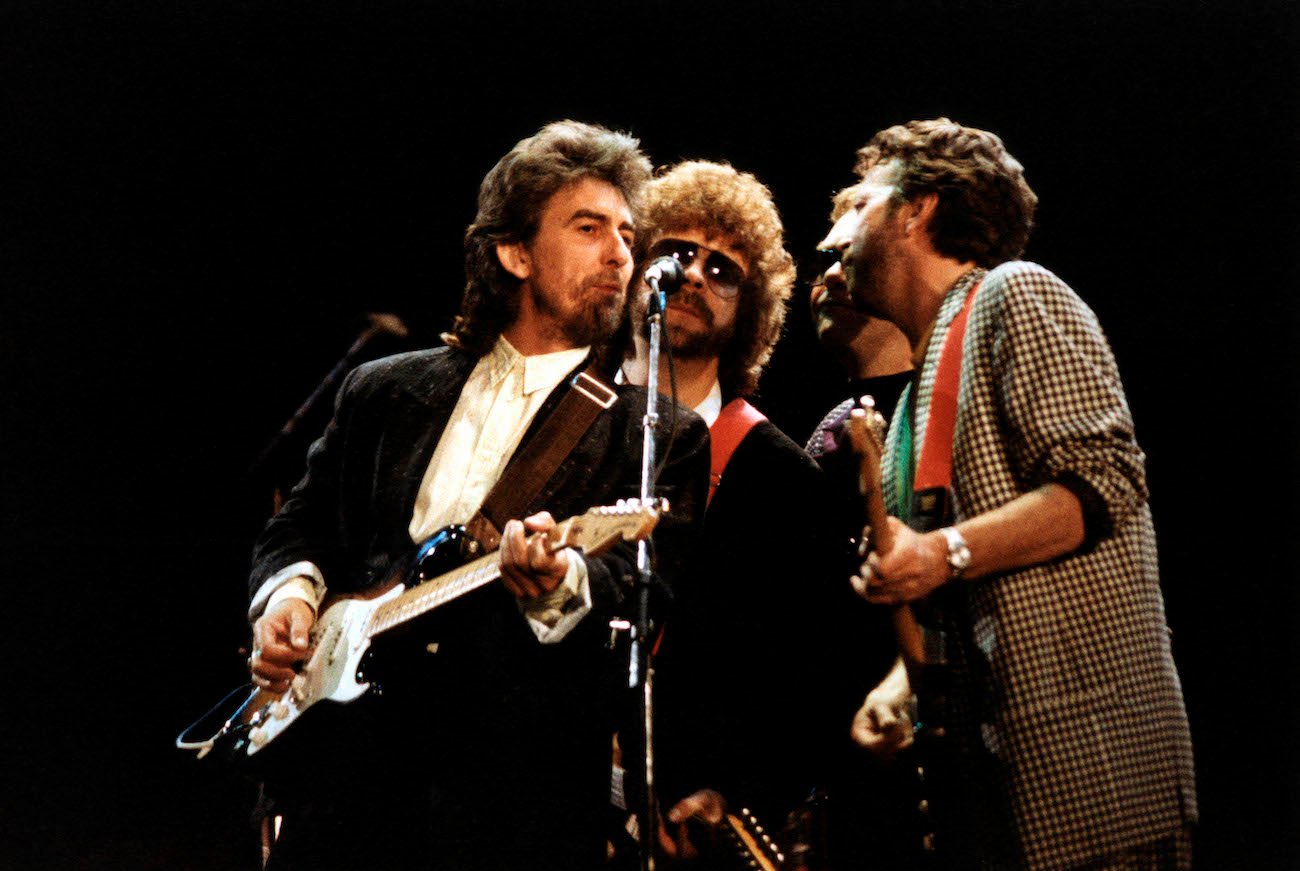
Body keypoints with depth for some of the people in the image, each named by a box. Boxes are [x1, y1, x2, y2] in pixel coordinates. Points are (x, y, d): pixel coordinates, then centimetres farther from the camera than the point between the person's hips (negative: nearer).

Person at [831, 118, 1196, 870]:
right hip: (983, 761, 9)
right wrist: (899, 686, 8)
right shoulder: (925, 384, 26)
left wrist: (949, 552, -23)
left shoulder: (1014, 295, -1)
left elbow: (1104, 482, -15)